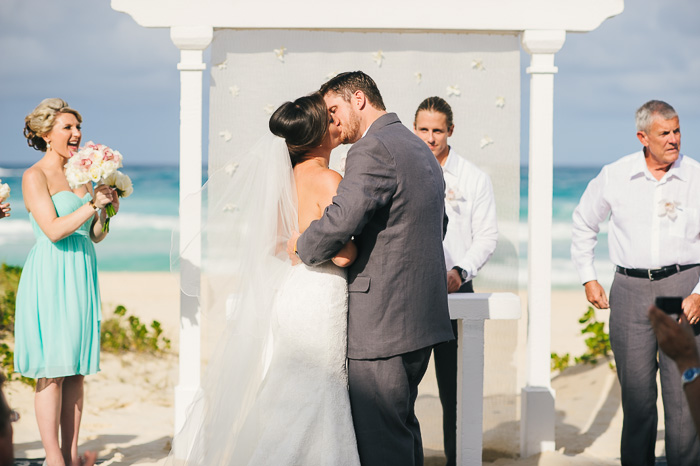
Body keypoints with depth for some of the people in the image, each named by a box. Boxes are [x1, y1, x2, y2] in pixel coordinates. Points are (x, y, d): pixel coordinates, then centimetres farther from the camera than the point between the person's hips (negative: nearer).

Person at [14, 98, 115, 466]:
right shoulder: (35, 177, -6)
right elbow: (54, 229, -17)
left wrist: (108, 211, -1)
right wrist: (93, 204, -15)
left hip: (81, 277, 7)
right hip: (50, 277, -7)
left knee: (77, 369, 7)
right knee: (51, 370, -6)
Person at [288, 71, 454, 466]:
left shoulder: (372, 149, -14)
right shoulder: (421, 150, 17)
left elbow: (340, 222, -26)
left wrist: (301, 247, -7)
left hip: (384, 322, -10)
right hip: (423, 314, 10)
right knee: (402, 422, 20)